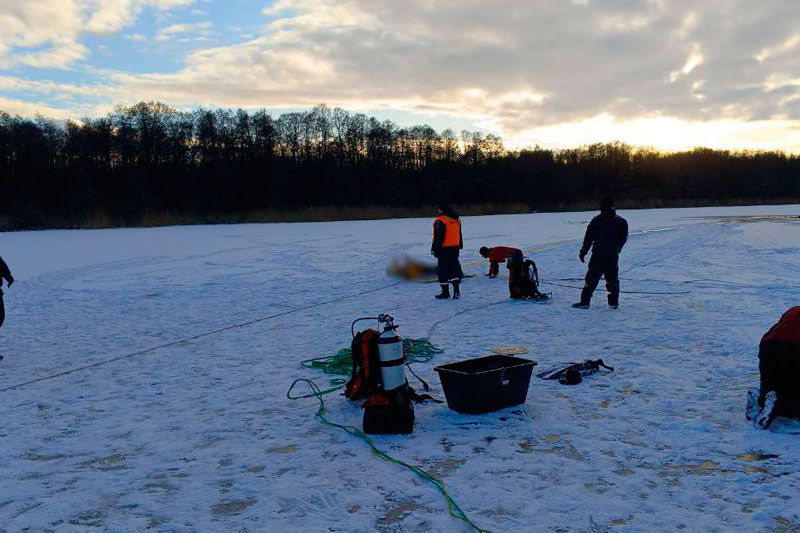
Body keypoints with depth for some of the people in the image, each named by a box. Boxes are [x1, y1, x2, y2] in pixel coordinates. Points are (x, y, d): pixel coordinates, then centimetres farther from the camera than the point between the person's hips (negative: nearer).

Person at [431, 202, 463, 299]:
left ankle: (445, 292, 6)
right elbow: (459, 235, 17)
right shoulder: (456, 219, 10)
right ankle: (456, 291, 5)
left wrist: (434, 249, -9)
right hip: (455, 248, 7)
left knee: (443, 270, 2)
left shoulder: (440, 221, -15)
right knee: (454, 269, 13)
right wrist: (459, 246, 25)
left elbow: (438, 237, -16)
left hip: (444, 249, -7)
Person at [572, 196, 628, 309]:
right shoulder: (621, 221, 4)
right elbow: (623, 239, 11)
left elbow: (589, 238, -8)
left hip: (598, 255, -3)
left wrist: (583, 252, -3)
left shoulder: (597, 220, -7)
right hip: (613, 255, 3)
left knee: (592, 278, 0)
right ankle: (614, 302, 14)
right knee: (613, 279, 14)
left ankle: (584, 302, -3)